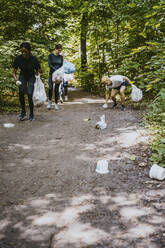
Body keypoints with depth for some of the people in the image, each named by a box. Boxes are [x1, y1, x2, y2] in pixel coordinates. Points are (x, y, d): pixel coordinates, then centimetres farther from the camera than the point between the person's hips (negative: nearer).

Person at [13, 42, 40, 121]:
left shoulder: (34, 59, -22)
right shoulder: (18, 58, -20)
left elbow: (37, 71, -5)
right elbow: (14, 72, -14)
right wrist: (16, 80, -32)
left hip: (31, 77, -1)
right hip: (22, 76, 1)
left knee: (30, 94, -18)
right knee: (21, 92, -22)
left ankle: (31, 114, 0)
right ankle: (23, 112, -7)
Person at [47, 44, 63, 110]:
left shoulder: (61, 57, 7)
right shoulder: (50, 55, -2)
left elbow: (61, 66, 7)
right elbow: (49, 65, -13)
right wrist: (56, 70, -26)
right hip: (52, 73, -2)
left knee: (57, 89, 1)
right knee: (50, 88, -15)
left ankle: (56, 104, 9)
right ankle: (50, 101, 7)